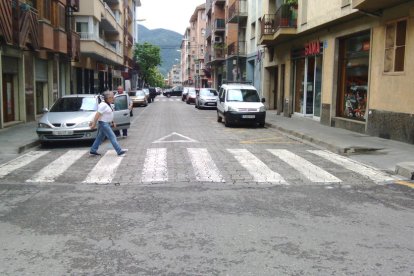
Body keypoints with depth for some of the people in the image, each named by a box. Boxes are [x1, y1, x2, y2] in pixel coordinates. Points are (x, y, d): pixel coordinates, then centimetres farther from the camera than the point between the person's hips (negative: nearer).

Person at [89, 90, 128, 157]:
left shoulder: (108, 104, 11)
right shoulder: (103, 105, -20)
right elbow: (97, 115, -22)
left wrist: (112, 122, 20)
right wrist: (94, 124, -22)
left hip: (107, 123, 10)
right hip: (103, 123, -10)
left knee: (100, 137, 14)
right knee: (112, 137, -10)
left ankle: (93, 151, 22)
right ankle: (119, 151, -9)